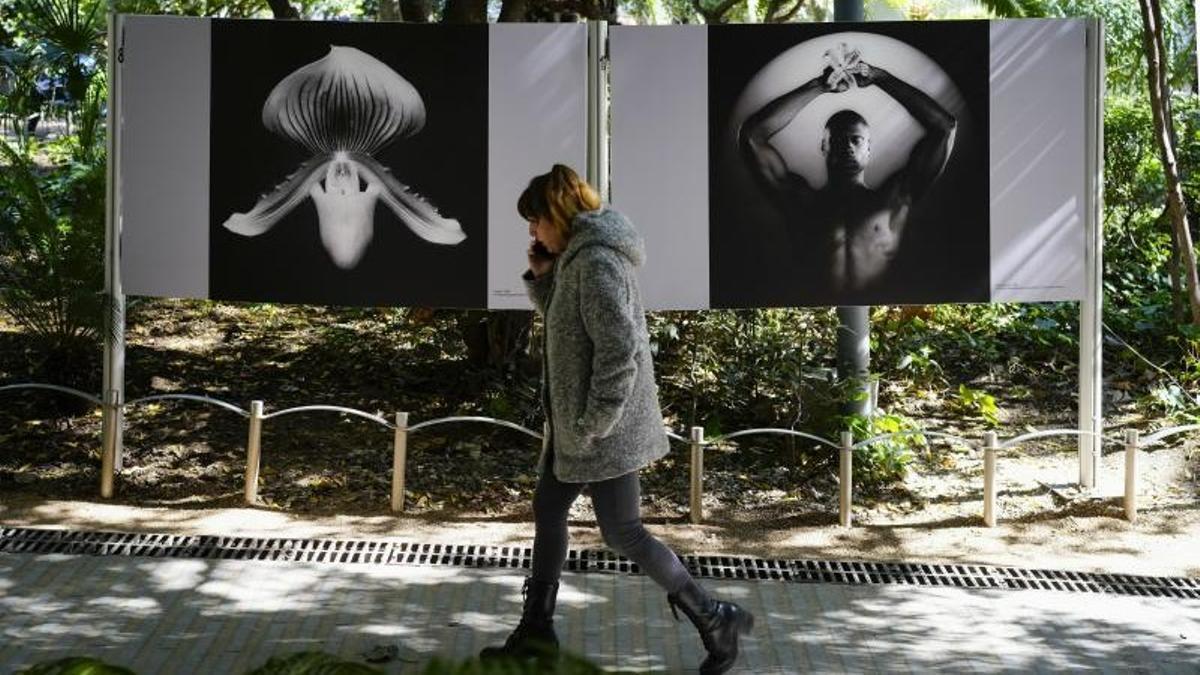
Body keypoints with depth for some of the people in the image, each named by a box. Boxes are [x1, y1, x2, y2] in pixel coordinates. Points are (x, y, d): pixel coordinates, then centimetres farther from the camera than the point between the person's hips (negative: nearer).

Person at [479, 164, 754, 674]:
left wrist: (596, 422, -23)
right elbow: (563, 324, 21)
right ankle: (536, 629, 27)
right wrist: (541, 279, 6)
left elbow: (620, 348, -26)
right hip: (572, 422, 10)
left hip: (605, 427, -10)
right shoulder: (576, 257, 11)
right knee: (547, 508, 16)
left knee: (622, 534, -3)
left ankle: (716, 620, 8)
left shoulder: (597, 262, -21)